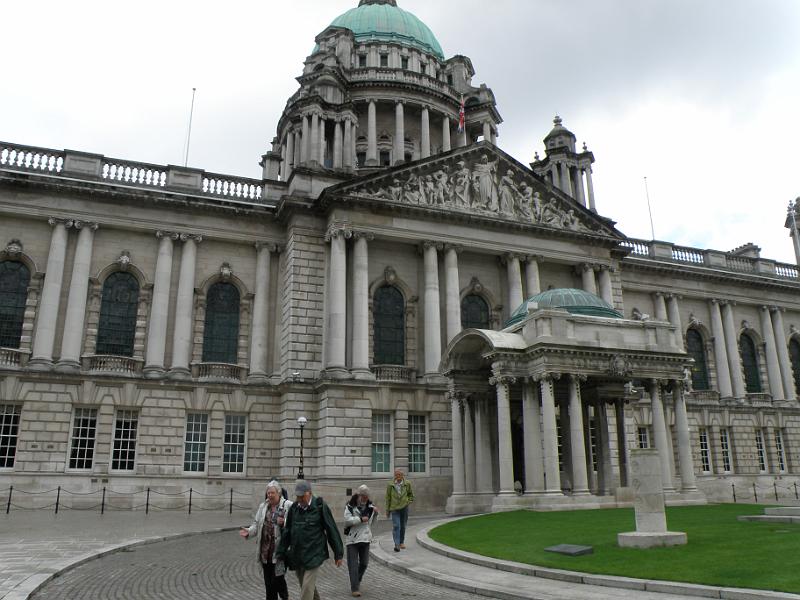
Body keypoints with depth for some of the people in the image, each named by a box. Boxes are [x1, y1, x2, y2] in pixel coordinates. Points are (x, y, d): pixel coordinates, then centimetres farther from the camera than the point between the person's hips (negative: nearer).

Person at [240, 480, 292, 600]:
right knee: (268, 580, 12)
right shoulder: (263, 506, 11)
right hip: (266, 550, 5)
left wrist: (284, 523, -28)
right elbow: (256, 524, 14)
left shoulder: (288, 506, -8)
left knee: (277, 578, -3)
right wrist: (248, 531, -4)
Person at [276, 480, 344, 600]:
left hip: (314, 555, -5)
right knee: (309, 587, 15)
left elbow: (332, 530, -5)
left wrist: (338, 554, -2)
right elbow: (287, 532, 11)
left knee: (307, 588, -10)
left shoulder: (320, 507, -9)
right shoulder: (294, 508, 3)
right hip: (296, 556, 5)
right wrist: (281, 554, 12)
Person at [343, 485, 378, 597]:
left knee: (364, 563, 12)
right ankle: (354, 588, 2)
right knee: (353, 565, -3)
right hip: (352, 538, -5)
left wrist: (375, 513, -1)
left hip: (365, 538, 5)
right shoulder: (350, 506, -7)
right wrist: (361, 519, -23)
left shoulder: (370, 506, 8)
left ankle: (357, 581, 36)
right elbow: (347, 520, -19)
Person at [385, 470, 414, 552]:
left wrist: (408, 501, 0)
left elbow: (411, 494, 16)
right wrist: (387, 510, 5)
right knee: (396, 526, -13)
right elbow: (388, 498, 4)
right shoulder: (390, 485, -5)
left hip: (404, 508, 2)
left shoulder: (407, 484, -1)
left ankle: (401, 542, 30)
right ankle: (397, 544, -17)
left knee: (403, 526, 13)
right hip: (394, 508, -2)